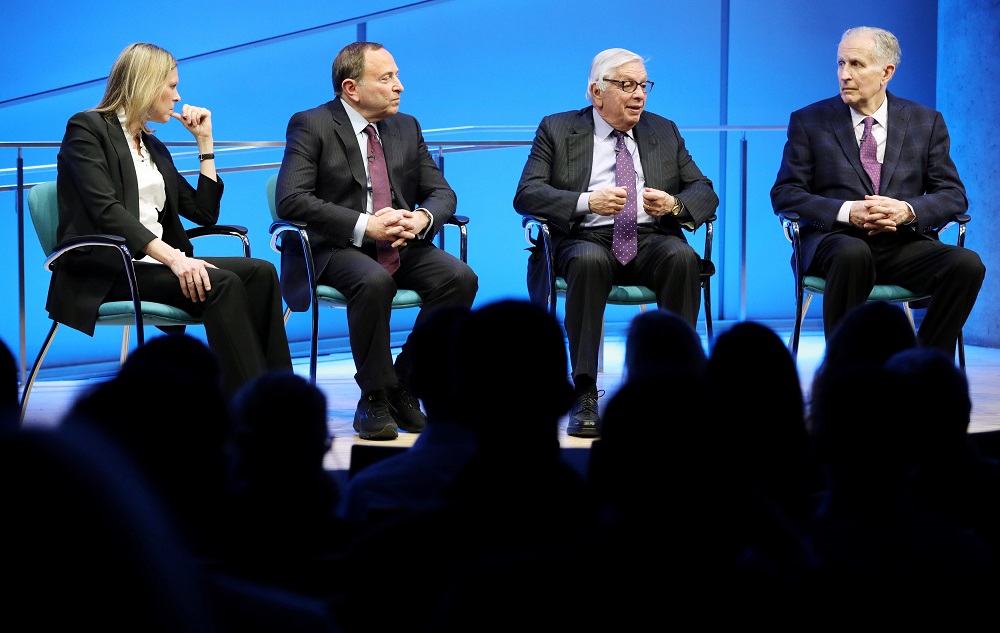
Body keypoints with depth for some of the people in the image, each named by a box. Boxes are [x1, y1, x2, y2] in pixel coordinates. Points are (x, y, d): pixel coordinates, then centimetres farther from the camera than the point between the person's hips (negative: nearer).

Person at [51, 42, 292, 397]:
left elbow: (204, 213, 18)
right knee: (221, 283, -30)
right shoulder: (86, 129, 0)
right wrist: (172, 257, -27)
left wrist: (204, 140, 16)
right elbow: (106, 211, -16)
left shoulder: (154, 147, 22)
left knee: (260, 273, -17)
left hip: (153, 264, 7)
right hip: (104, 272, -7)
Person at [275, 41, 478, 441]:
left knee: (460, 278, -22)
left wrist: (422, 219, -12)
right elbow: (290, 199, -15)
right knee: (374, 281, -37)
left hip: (400, 244, 5)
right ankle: (375, 399, -19)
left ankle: (403, 388, -9)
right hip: (333, 248, -5)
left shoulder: (406, 127, 15)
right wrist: (364, 226, -23)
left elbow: (442, 192, 14)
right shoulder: (311, 126, -3)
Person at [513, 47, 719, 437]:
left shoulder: (664, 131, 20)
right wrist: (588, 202, -17)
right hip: (588, 240, -2)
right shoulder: (557, 130, 11)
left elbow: (705, 194, 15)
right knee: (588, 261, -37)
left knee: (683, 257, -32)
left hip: (651, 240, 2)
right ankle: (584, 396, -34)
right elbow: (526, 195, -1)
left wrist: (675, 204, -9)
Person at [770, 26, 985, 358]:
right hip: (835, 240, -2)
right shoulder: (809, 121, 9)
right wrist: (846, 212, -15)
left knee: (968, 264, -27)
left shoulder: (926, 122, 13)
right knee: (853, 254, -39)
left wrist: (908, 211, -14)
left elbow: (953, 194, 9)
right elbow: (784, 194, 3)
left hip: (904, 245, 2)